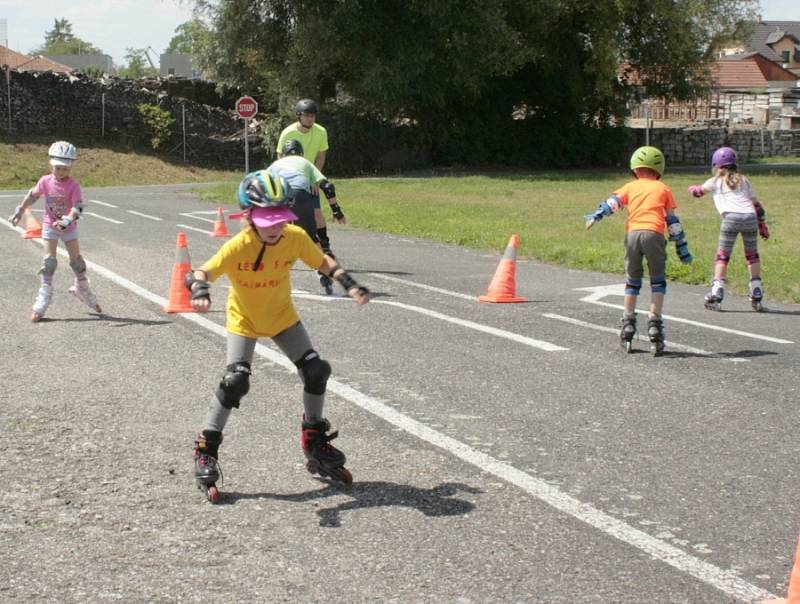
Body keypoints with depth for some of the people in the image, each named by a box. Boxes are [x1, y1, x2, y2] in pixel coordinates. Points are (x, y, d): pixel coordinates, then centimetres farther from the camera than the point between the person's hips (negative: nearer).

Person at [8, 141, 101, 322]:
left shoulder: (73, 185, -18)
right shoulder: (45, 181, -10)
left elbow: (78, 206, -28)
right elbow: (32, 195, 6)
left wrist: (67, 220, -43)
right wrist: (19, 212, 8)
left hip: (69, 227, -1)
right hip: (50, 226, 1)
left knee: (76, 259, 7)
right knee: (49, 260, -5)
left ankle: (83, 289, 29)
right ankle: (43, 300, -3)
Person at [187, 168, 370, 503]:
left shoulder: (295, 237, -20)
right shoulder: (238, 247, -30)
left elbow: (323, 262, -3)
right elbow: (199, 273, -34)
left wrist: (350, 285, -15)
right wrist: (200, 291, -56)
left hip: (283, 316, 4)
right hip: (244, 321, -4)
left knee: (316, 370, -2)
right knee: (235, 382, -19)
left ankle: (315, 442, 20)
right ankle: (206, 451, -2)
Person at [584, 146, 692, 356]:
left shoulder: (630, 187, 23)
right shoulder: (663, 189, 21)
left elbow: (613, 202, 4)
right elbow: (672, 221, 17)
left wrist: (596, 216, -6)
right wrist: (682, 247, 20)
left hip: (632, 233, 2)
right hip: (654, 234, -2)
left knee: (632, 281, 15)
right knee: (658, 282, 7)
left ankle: (628, 329, 16)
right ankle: (654, 323, -7)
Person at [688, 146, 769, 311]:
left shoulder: (716, 181, 18)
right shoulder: (744, 180, 26)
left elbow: (698, 191, 32)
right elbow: (757, 204, 24)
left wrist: (692, 188, 56)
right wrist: (763, 225, 29)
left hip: (731, 218, -3)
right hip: (750, 217, 3)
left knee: (722, 256, 5)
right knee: (752, 256, 17)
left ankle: (716, 293, -6)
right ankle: (757, 295, 10)